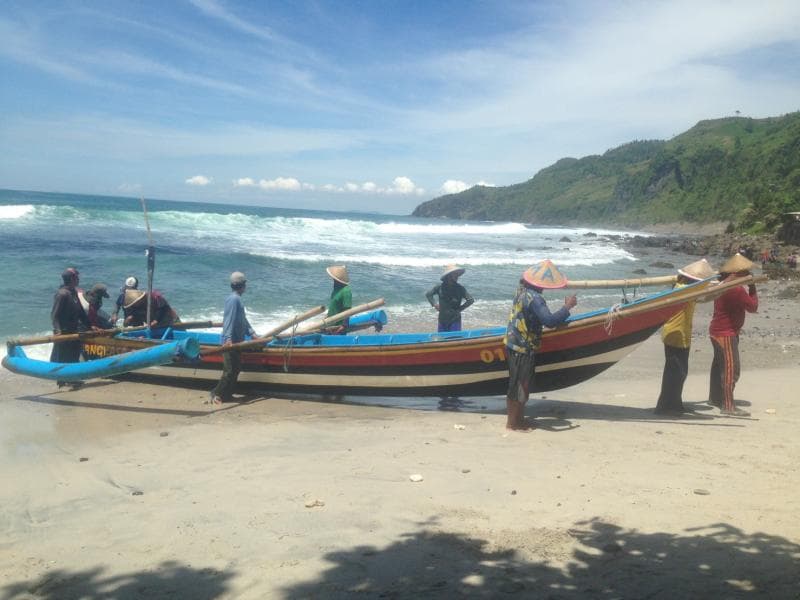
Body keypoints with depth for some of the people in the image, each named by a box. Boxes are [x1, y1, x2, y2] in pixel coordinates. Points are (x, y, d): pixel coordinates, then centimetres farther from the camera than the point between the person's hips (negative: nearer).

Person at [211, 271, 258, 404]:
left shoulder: (237, 299, 17)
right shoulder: (234, 299, -16)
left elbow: (243, 319, 22)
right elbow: (229, 319, -23)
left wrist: (252, 333, 17)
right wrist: (228, 339, -29)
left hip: (236, 341, 11)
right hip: (231, 343, -11)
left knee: (236, 368, 14)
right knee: (230, 370, -7)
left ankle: (226, 395, 20)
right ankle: (217, 394, 1)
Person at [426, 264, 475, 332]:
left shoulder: (460, 288, -5)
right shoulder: (440, 287, -1)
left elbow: (471, 300, -7)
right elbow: (428, 295, 12)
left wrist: (459, 309, -10)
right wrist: (434, 304, -1)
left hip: (455, 319, -2)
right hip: (442, 319, 2)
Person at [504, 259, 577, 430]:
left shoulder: (522, 290, 4)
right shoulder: (534, 298, -24)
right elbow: (549, 321, -30)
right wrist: (567, 307, -19)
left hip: (513, 344, 10)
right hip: (523, 348, -9)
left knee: (517, 384, 18)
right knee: (520, 385, 1)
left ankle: (516, 418, 29)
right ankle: (513, 422, 11)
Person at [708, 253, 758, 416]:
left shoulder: (723, 285, 9)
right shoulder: (736, 289, -22)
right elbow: (753, 306, -15)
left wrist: (750, 288, 9)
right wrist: (752, 287, -5)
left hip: (718, 331, 11)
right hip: (726, 334, -11)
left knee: (719, 365, 19)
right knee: (731, 368, -10)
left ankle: (715, 398, 32)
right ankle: (728, 406, -10)